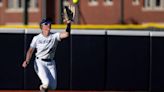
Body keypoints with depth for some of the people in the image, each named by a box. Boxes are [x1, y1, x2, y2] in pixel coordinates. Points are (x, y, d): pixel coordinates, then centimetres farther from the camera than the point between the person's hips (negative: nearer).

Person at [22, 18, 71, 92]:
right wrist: (27, 61, -22)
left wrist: (68, 25, -32)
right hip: (40, 63, -3)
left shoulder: (54, 36, 0)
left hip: (51, 63, 3)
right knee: (46, 82, -22)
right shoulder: (37, 38, -3)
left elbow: (66, 34, -15)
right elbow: (30, 50, -6)